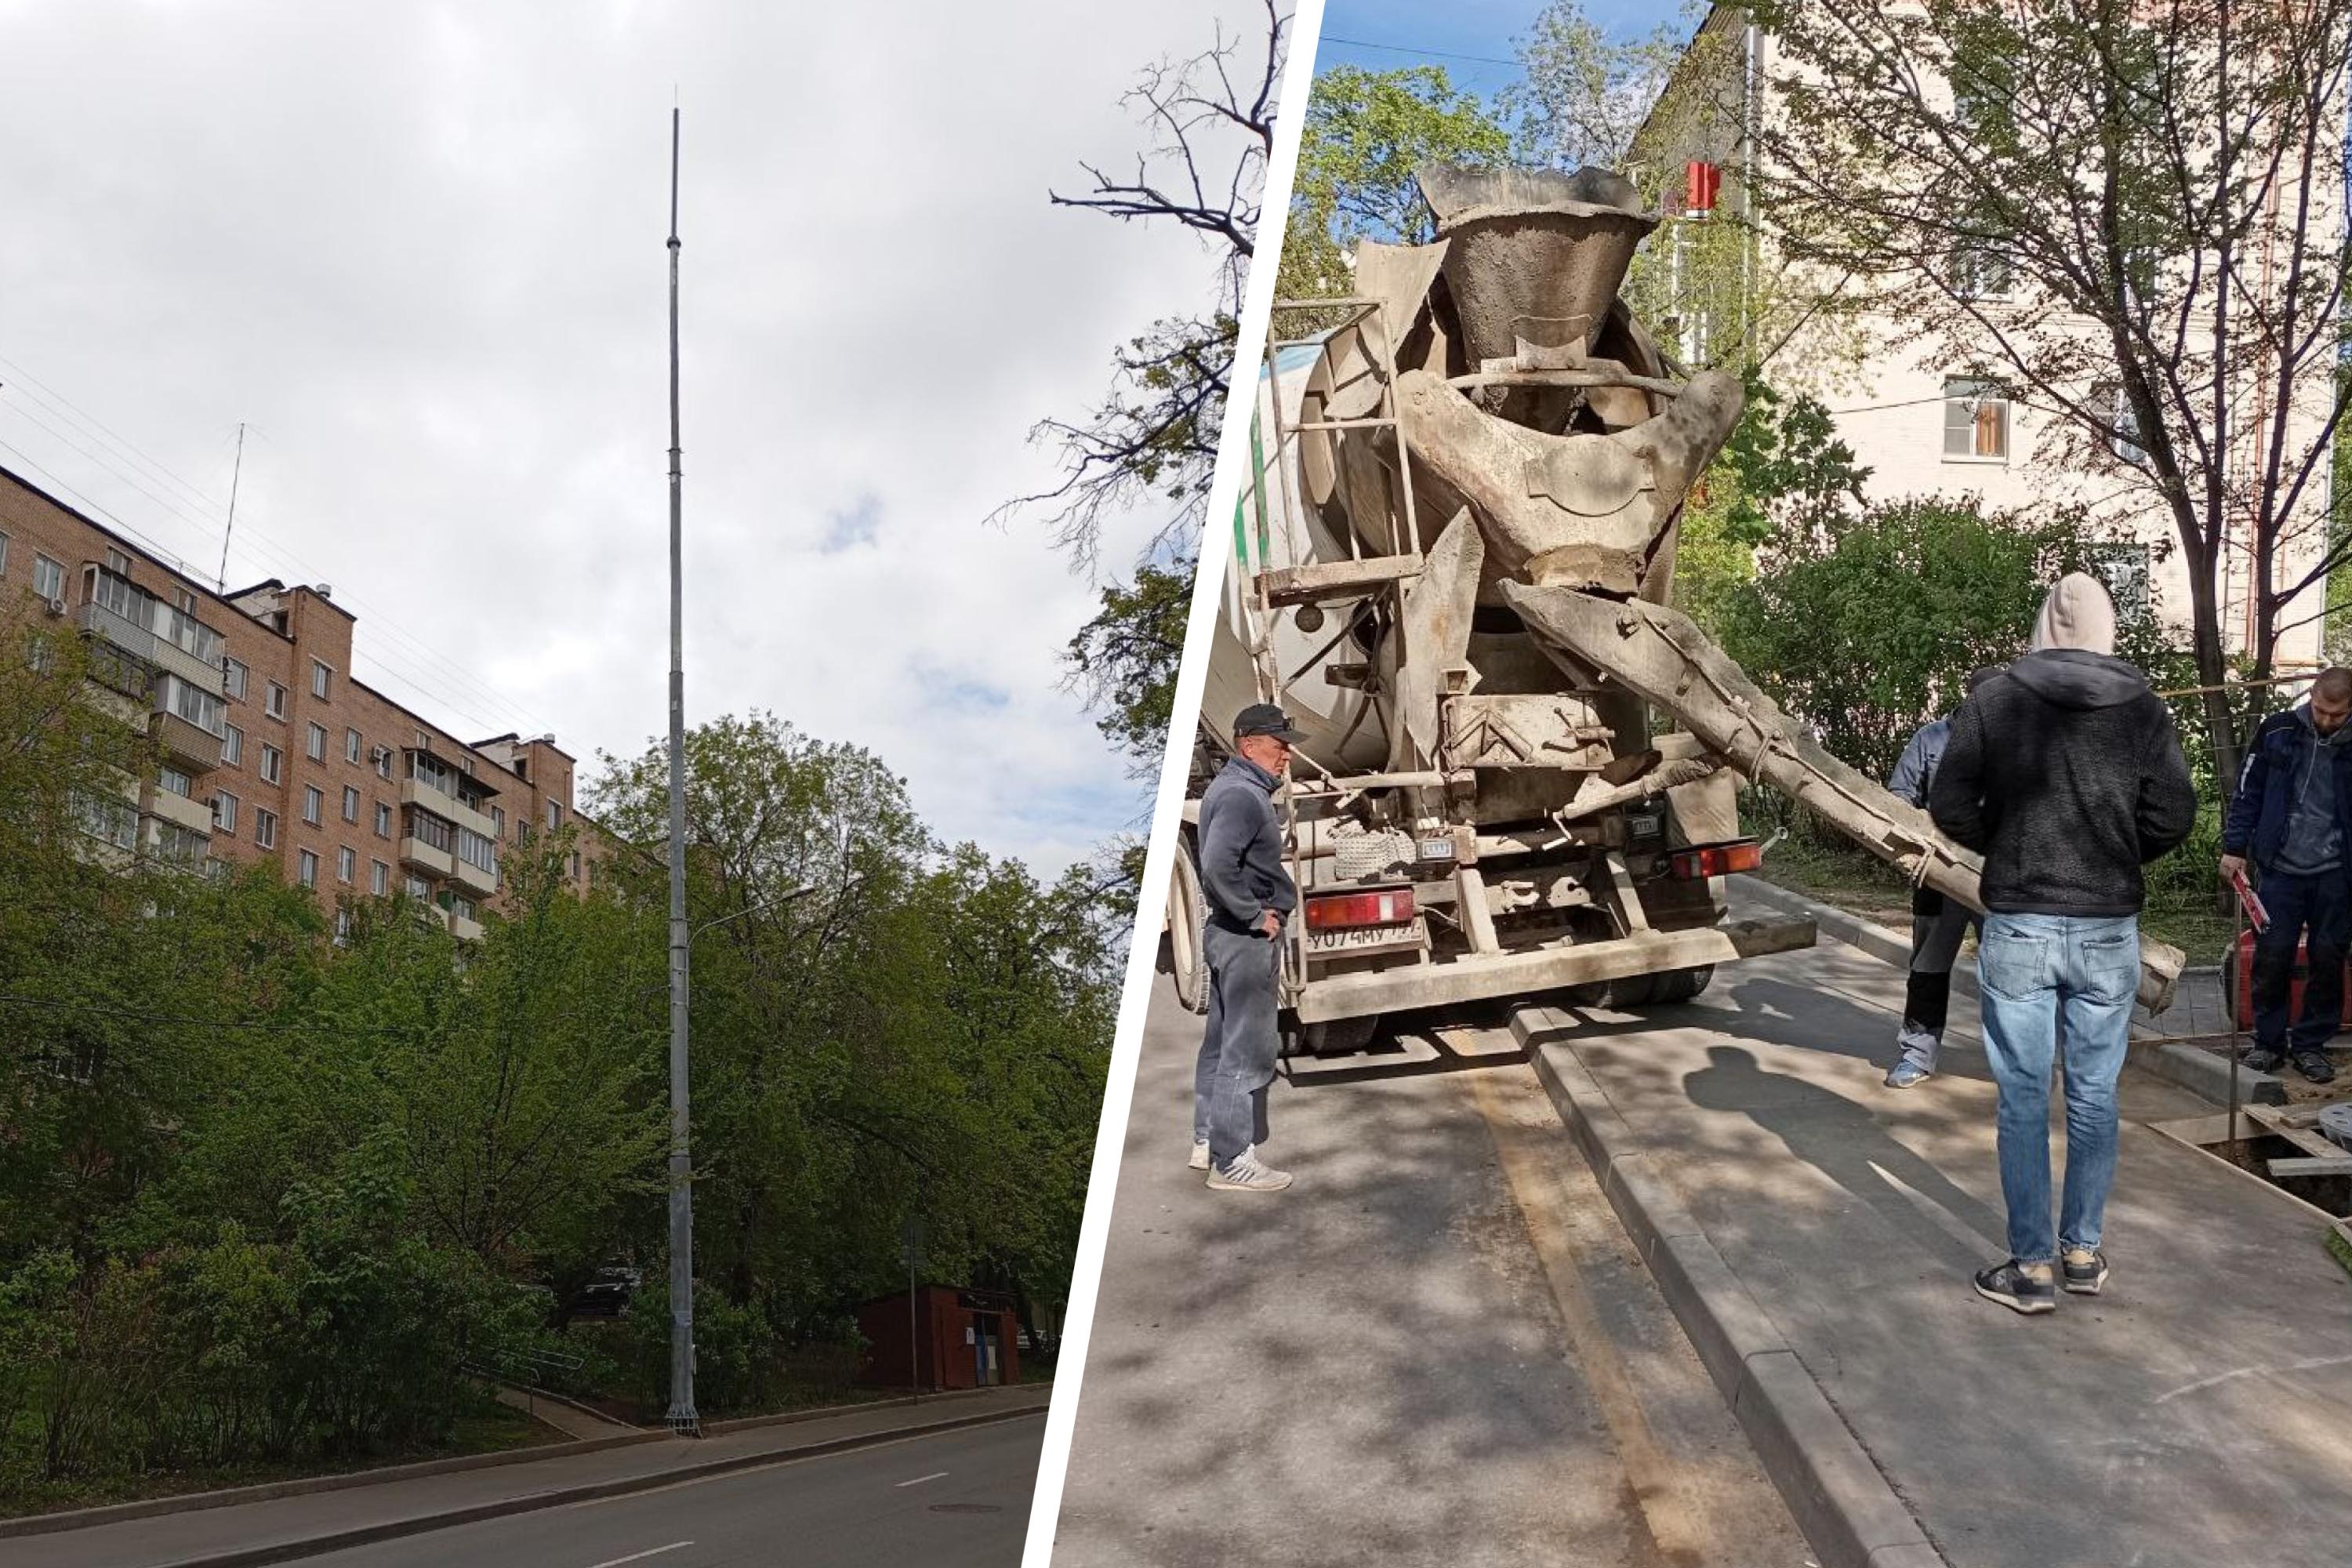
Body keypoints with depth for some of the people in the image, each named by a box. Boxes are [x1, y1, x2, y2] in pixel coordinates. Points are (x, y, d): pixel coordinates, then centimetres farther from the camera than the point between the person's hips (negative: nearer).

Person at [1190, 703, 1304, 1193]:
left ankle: (1208, 1141, 28)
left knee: (1221, 1041, 18)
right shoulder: (1242, 795, -19)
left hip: (1229, 932, 11)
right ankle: (1233, 1162, -1)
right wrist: (1256, 915, -21)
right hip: (1248, 938, -11)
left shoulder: (1230, 787, 14)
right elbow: (1218, 867, -32)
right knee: (1247, 1050, -5)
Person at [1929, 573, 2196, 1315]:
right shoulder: (2144, 707, -2)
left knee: (2023, 1098, 4)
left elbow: (1949, 806, -6)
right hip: (2109, 930, 2)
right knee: (2094, 1094, 13)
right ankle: (2083, 1251, 22)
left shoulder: (1994, 699, -6)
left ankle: (2032, 1266, 8)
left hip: (2017, 927, -2)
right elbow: (2173, 816, -3)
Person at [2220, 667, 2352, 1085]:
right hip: (2283, 869, 0)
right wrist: (2234, 847, 2)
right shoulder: (2278, 732, -2)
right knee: (2272, 957, 1)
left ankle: (2311, 1044, 18)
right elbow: (2248, 793, 5)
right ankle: (2268, 1041, 15)